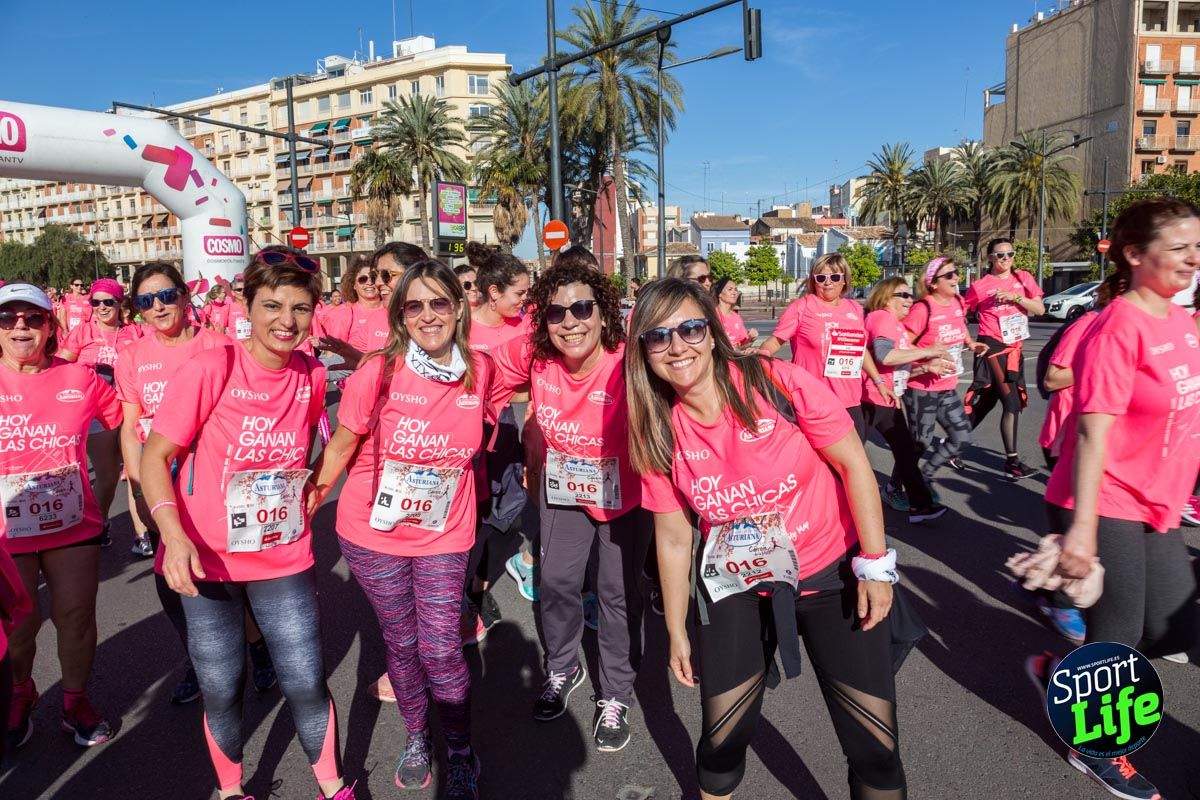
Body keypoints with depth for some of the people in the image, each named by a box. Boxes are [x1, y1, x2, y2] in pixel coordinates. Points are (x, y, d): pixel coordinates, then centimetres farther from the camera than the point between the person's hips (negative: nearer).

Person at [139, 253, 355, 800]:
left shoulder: (312, 376, -3)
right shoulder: (211, 369, -16)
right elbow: (155, 457, -13)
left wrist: (302, 501, 8)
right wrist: (174, 535, -25)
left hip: (286, 560, 2)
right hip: (206, 561, -2)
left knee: (306, 684, 5)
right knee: (221, 691, 10)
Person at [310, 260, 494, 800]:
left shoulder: (480, 370, -9)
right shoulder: (377, 373, -16)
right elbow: (340, 448, -4)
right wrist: (305, 509, 2)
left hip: (443, 536, 1)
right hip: (374, 535, -1)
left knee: (440, 651, -1)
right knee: (401, 644, 13)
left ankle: (461, 753, 26)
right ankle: (416, 739, 40)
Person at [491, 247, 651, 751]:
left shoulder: (626, 364, -35)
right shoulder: (533, 356, -21)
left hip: (625, 493, -3)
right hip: (563, 487, 4)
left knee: (619, 592, 8)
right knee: (556, 582, 15)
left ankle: (615, 696, 34)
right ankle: (562, 670, 45)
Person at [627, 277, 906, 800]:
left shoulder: (780, 384, -20)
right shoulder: (657, 433, -10)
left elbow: (854, 465, -11)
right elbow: (674, 538, -1)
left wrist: (876, 565, -10)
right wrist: (676, 632, 6)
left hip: (832, 571, -1)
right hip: (736, 586, 2)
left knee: (876, 743, 2)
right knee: (722, 738, 9)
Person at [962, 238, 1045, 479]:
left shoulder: (1023, 278, 8)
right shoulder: (980, 286, -3)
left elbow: (1040, 309, 1)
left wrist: (1015, 297, -12)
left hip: (1015, 348, 5)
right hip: (992, 347, -5)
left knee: (986, 400, 11)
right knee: (1012, 402, -11)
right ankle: (1012, 461, -3)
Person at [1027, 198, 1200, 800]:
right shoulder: (1119, 328, -19)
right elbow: (1093, 434, -23)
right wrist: (1082, 527, -26)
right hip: (1108, 507, -8)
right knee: (1117, 640, 5)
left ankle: (1059, 671, 34)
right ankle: (1095, 750, 29)